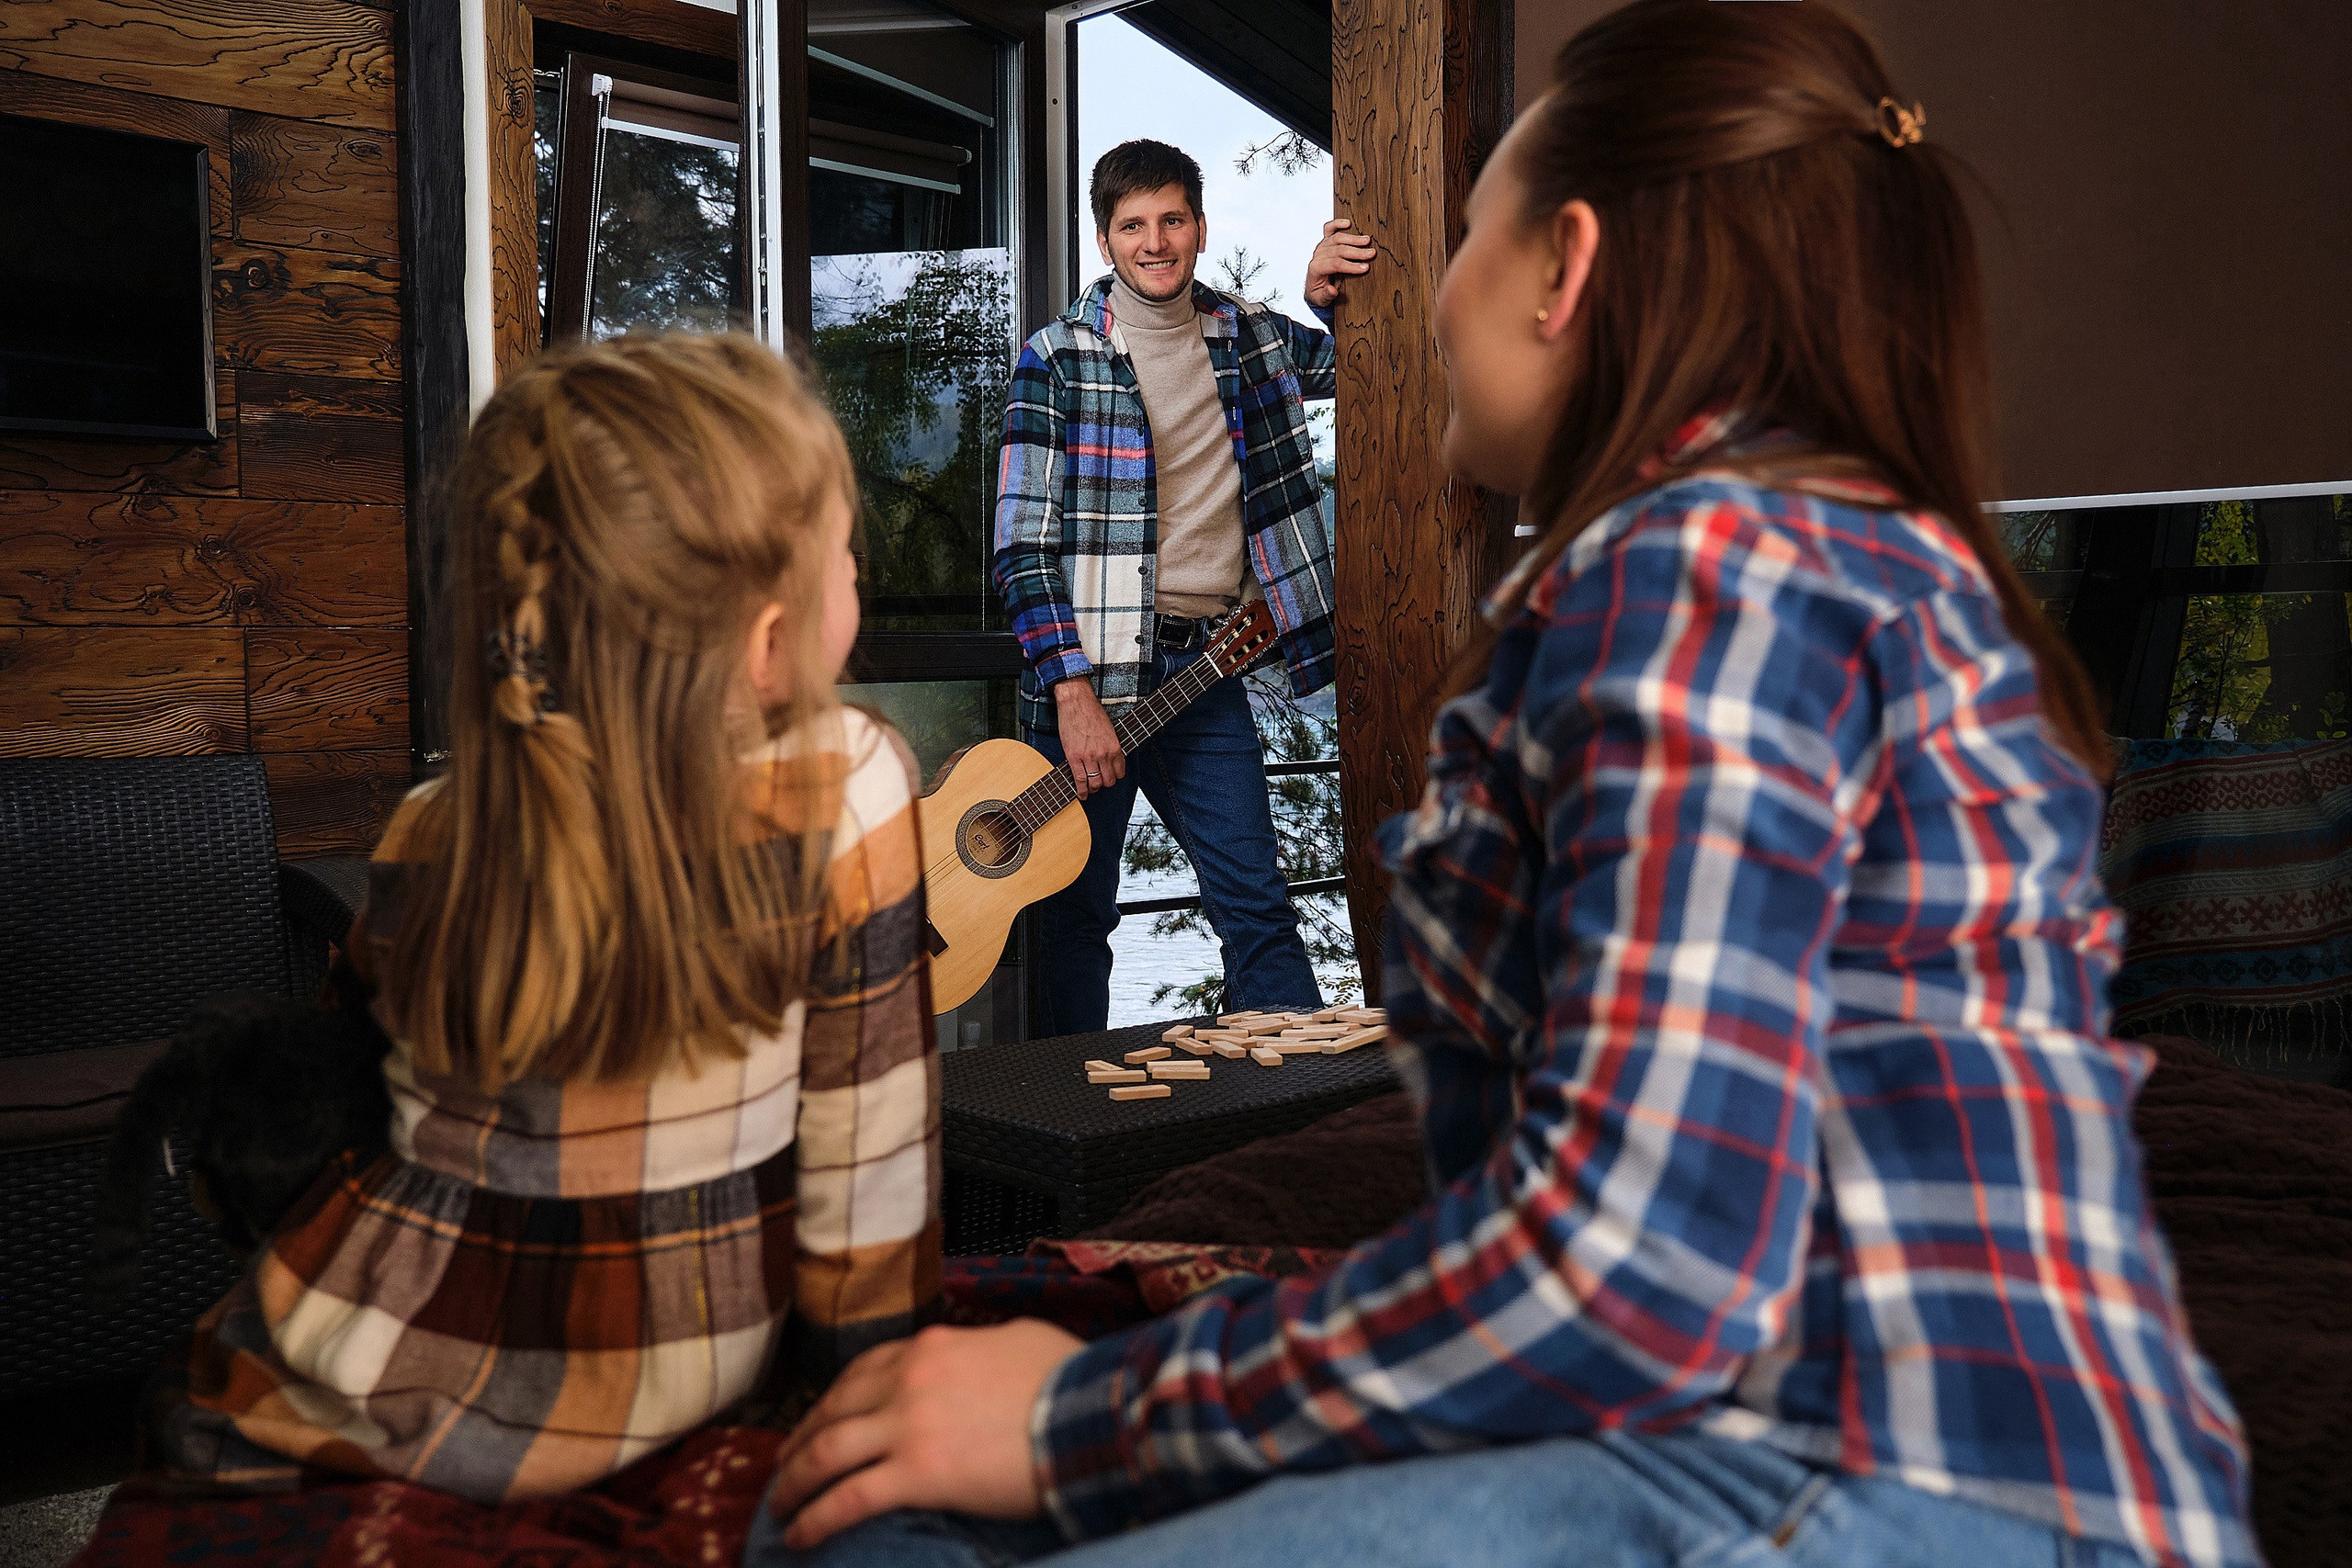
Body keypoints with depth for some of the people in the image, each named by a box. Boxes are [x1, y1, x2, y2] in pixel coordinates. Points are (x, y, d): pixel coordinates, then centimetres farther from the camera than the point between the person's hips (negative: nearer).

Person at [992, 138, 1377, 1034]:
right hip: (1089, 667, -3)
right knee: (1075, 914, 4)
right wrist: (1072, 693, -16)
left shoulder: (1249, 340, 12)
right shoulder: (1057, 357, -1)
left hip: (1207, 666, 3)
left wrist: (1330, 296, 5)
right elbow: (1022, 546, -6)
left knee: (1256, 905, 3)